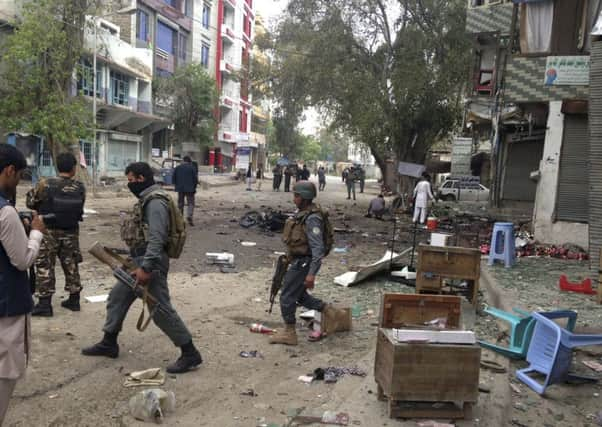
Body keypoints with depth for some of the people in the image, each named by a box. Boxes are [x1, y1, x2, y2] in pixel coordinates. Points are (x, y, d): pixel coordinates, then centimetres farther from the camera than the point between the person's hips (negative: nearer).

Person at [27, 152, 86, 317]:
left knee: (45, 267, 4)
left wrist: (36, 189, 16)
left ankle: (44, 304, 5)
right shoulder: (80, 187, -6)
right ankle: (74, 300, 22)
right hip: (71, 232, 3)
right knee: (71, 266, 14)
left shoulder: (46, 184, -13)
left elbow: (30, 202, -3)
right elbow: (78, 208, 1)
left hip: (49, 231, -3)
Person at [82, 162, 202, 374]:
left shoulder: (155, 202, -18)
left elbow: (156, 238, -25)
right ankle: (108, 344, 33)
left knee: (161, 310, -7)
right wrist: (138, 263, 21)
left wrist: (146, 268, -28)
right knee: (117, 297, 18)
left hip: (150, 262, -11)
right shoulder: (147, 199, 14)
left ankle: (190, 354, 1)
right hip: (139, 260, 11)